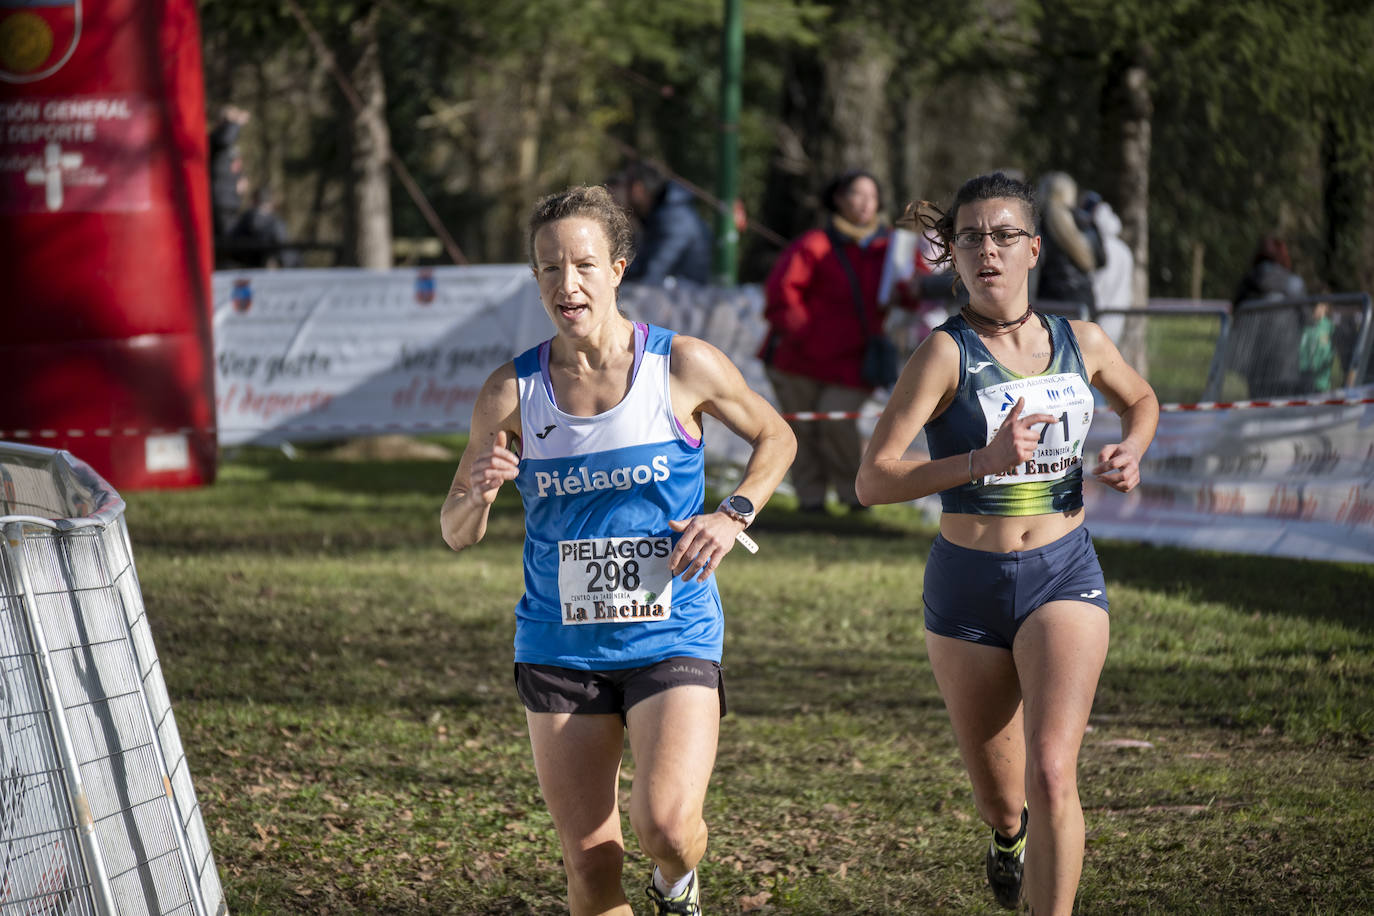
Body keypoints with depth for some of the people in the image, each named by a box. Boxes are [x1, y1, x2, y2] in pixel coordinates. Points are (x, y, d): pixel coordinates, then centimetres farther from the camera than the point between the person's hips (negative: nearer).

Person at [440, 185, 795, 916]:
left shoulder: (683, 367, -5)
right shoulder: (512, 392, -1)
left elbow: (775, 437, 13)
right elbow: (455, 533, 5)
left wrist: (735, 514, -5)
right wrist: (481, 492, -18)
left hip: (671, 636, -2)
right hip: (559, 649, 2)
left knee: (667, 823, -21)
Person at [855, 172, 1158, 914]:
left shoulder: (1081, 342, 0)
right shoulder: (946, 353, -12)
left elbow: (1141, 400, 23)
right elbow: (873, 479, -18)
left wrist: (1129, 452, 2)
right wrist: (983, 462, -29)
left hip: (1063, 576, 1)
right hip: (967, 586, -1)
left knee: (1050, 774, -20)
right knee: (997, 795, 14)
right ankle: (1010, 835, 52)